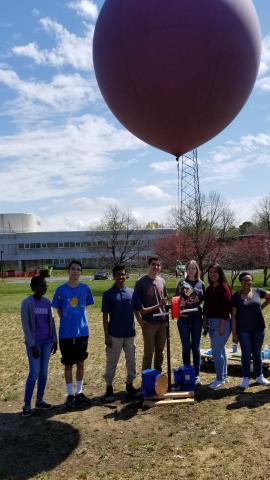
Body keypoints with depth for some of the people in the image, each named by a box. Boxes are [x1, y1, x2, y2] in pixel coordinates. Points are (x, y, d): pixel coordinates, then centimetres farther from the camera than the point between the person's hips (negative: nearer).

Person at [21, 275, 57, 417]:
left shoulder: (47, 302, 5)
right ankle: (26, 404, 5)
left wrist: (54, 340, 9)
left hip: (47, 341, 5)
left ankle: (39, 400, 21)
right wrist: (32, 345, -16)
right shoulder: (26, 303, -11)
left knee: (44, 372, 9)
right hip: (34, 342, -5)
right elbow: (25, 326, -13)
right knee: (34, 373, -7)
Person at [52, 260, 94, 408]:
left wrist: (78, 320, 8)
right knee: (68, 364, 8)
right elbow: (59, 310, 4)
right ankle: (70, 395, 21)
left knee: (81, 363, 12)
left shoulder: (85, 288, -2)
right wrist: (68, 322, 2)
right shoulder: (61, 289, -6)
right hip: (66, 333, -2)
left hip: (82, 332, 2)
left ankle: (79, 393, 26)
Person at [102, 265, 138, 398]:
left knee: (131, 360, 13)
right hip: (114, 334, -3)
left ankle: (129, 383, 28)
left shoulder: (132, 292, 3)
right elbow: (105, 316, -5)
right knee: (111, 361, 7)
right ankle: (109, 385, 21)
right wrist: (106, 335, -8)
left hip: (130, 333, 3)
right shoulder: (108, 294, -5)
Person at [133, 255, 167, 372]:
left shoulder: (162, 281, 8)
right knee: (148, 352, 2)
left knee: (160, 351, 15)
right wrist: (140, 320, -14)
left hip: (162, 321, 5)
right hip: (149, 322, -5)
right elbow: (136, 305, -7)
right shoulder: (141, 283, -9)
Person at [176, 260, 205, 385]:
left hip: (196, 318, 1)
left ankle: (196, 375, 17)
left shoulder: (201, 284, 6)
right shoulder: (181, 283, 1)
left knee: (196, 347, 7)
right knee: (186, 347, 6)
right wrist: (180, 302, -18)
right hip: (184, 318, -1)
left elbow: (204, 300, 11)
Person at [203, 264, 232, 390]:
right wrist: (205, 320, 8)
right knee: (220, 350, 15)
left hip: (222, 322, -8)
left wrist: (222, 325, -18)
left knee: (216, 351, -8)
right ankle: (224, 376, 26)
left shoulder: (224, 288, -11)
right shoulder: (209, 289, 11)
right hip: (211, 322, 8)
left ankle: (220, 379, 6)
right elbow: (206, 306, 16)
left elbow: (226, 307, -16)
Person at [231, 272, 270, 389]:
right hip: (243, 330, -2)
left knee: (257, 353, 13)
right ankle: (246, 378, 18)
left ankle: (259, 376, 28)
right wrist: (234, 333, -7)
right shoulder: (236, 296, -7)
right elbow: (233, 315, -5)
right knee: (246, 354, 5)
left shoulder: (258, 292, -2)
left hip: (258, 328, 2)